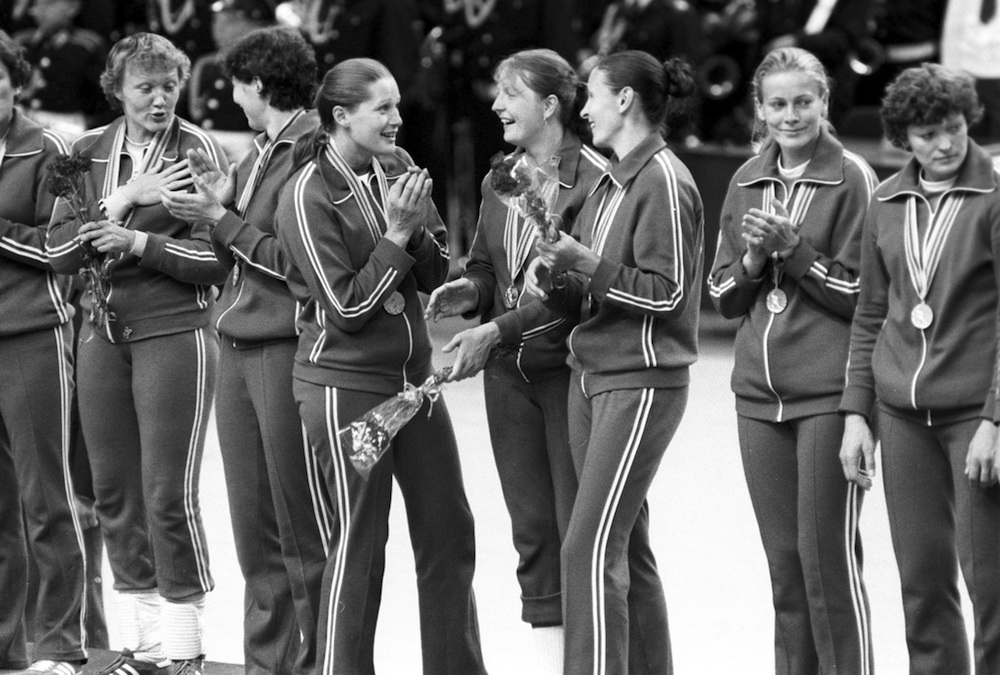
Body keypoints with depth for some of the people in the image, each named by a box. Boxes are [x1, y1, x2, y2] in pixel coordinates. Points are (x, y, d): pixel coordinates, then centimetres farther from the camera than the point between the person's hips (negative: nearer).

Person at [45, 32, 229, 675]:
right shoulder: (90, 152, 9)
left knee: (168, 492, -7)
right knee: (115, 490, 8)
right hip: (104, 332, 5)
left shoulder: (200, 150, -4)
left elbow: (219, 255, -10)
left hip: (176, 330, -5)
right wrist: (125, 200, -12)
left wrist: (139, 242, -18)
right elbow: (60, 249, -1)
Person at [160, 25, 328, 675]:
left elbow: (299, 262, -16)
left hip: (288, 348, -9)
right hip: (238, 348, 9)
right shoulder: (260, 153, 16)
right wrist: (219, 202, 5)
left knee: (303, 524, -3)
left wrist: (223, 220, -11)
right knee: (254, 523, 11)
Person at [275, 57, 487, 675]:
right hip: (345, 382, -7)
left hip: (413, 371, 7)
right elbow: (348, 307, -16)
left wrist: (418, 225, -12)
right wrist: (395, 234, -19)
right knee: (360, 538, -2)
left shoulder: (398, 168, 5)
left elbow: (436, 273, 6)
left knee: (449, 530, 8)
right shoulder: (309, 195, -14)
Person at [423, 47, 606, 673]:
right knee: (533, 528, 9)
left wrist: (497, 329, -22)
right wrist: (470, 289, -4)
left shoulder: (593, 178, -13)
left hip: (571, 369, -7)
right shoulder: (501, 180, 11)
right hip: (509, 372, 7)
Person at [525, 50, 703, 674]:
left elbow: (665, 293, -16)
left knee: (592, 547, -13)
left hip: (642, 383, -9)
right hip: (593, 377, 9)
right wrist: (558, 284, 0)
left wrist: (587, 267, -20)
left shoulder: (664, 182, -12)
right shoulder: (612, 183, 15)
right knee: (627, 546, 12)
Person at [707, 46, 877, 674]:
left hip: (830, 391, -5)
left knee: (828, 553, -7)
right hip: (760, 392, 5)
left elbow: (864, 292, -6)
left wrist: (795, 249, -16)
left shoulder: (852, 179, -5)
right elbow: (723, 296, 15)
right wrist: (752, 261, -5)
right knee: (783, 558, 9)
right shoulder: (747, 182, 12)